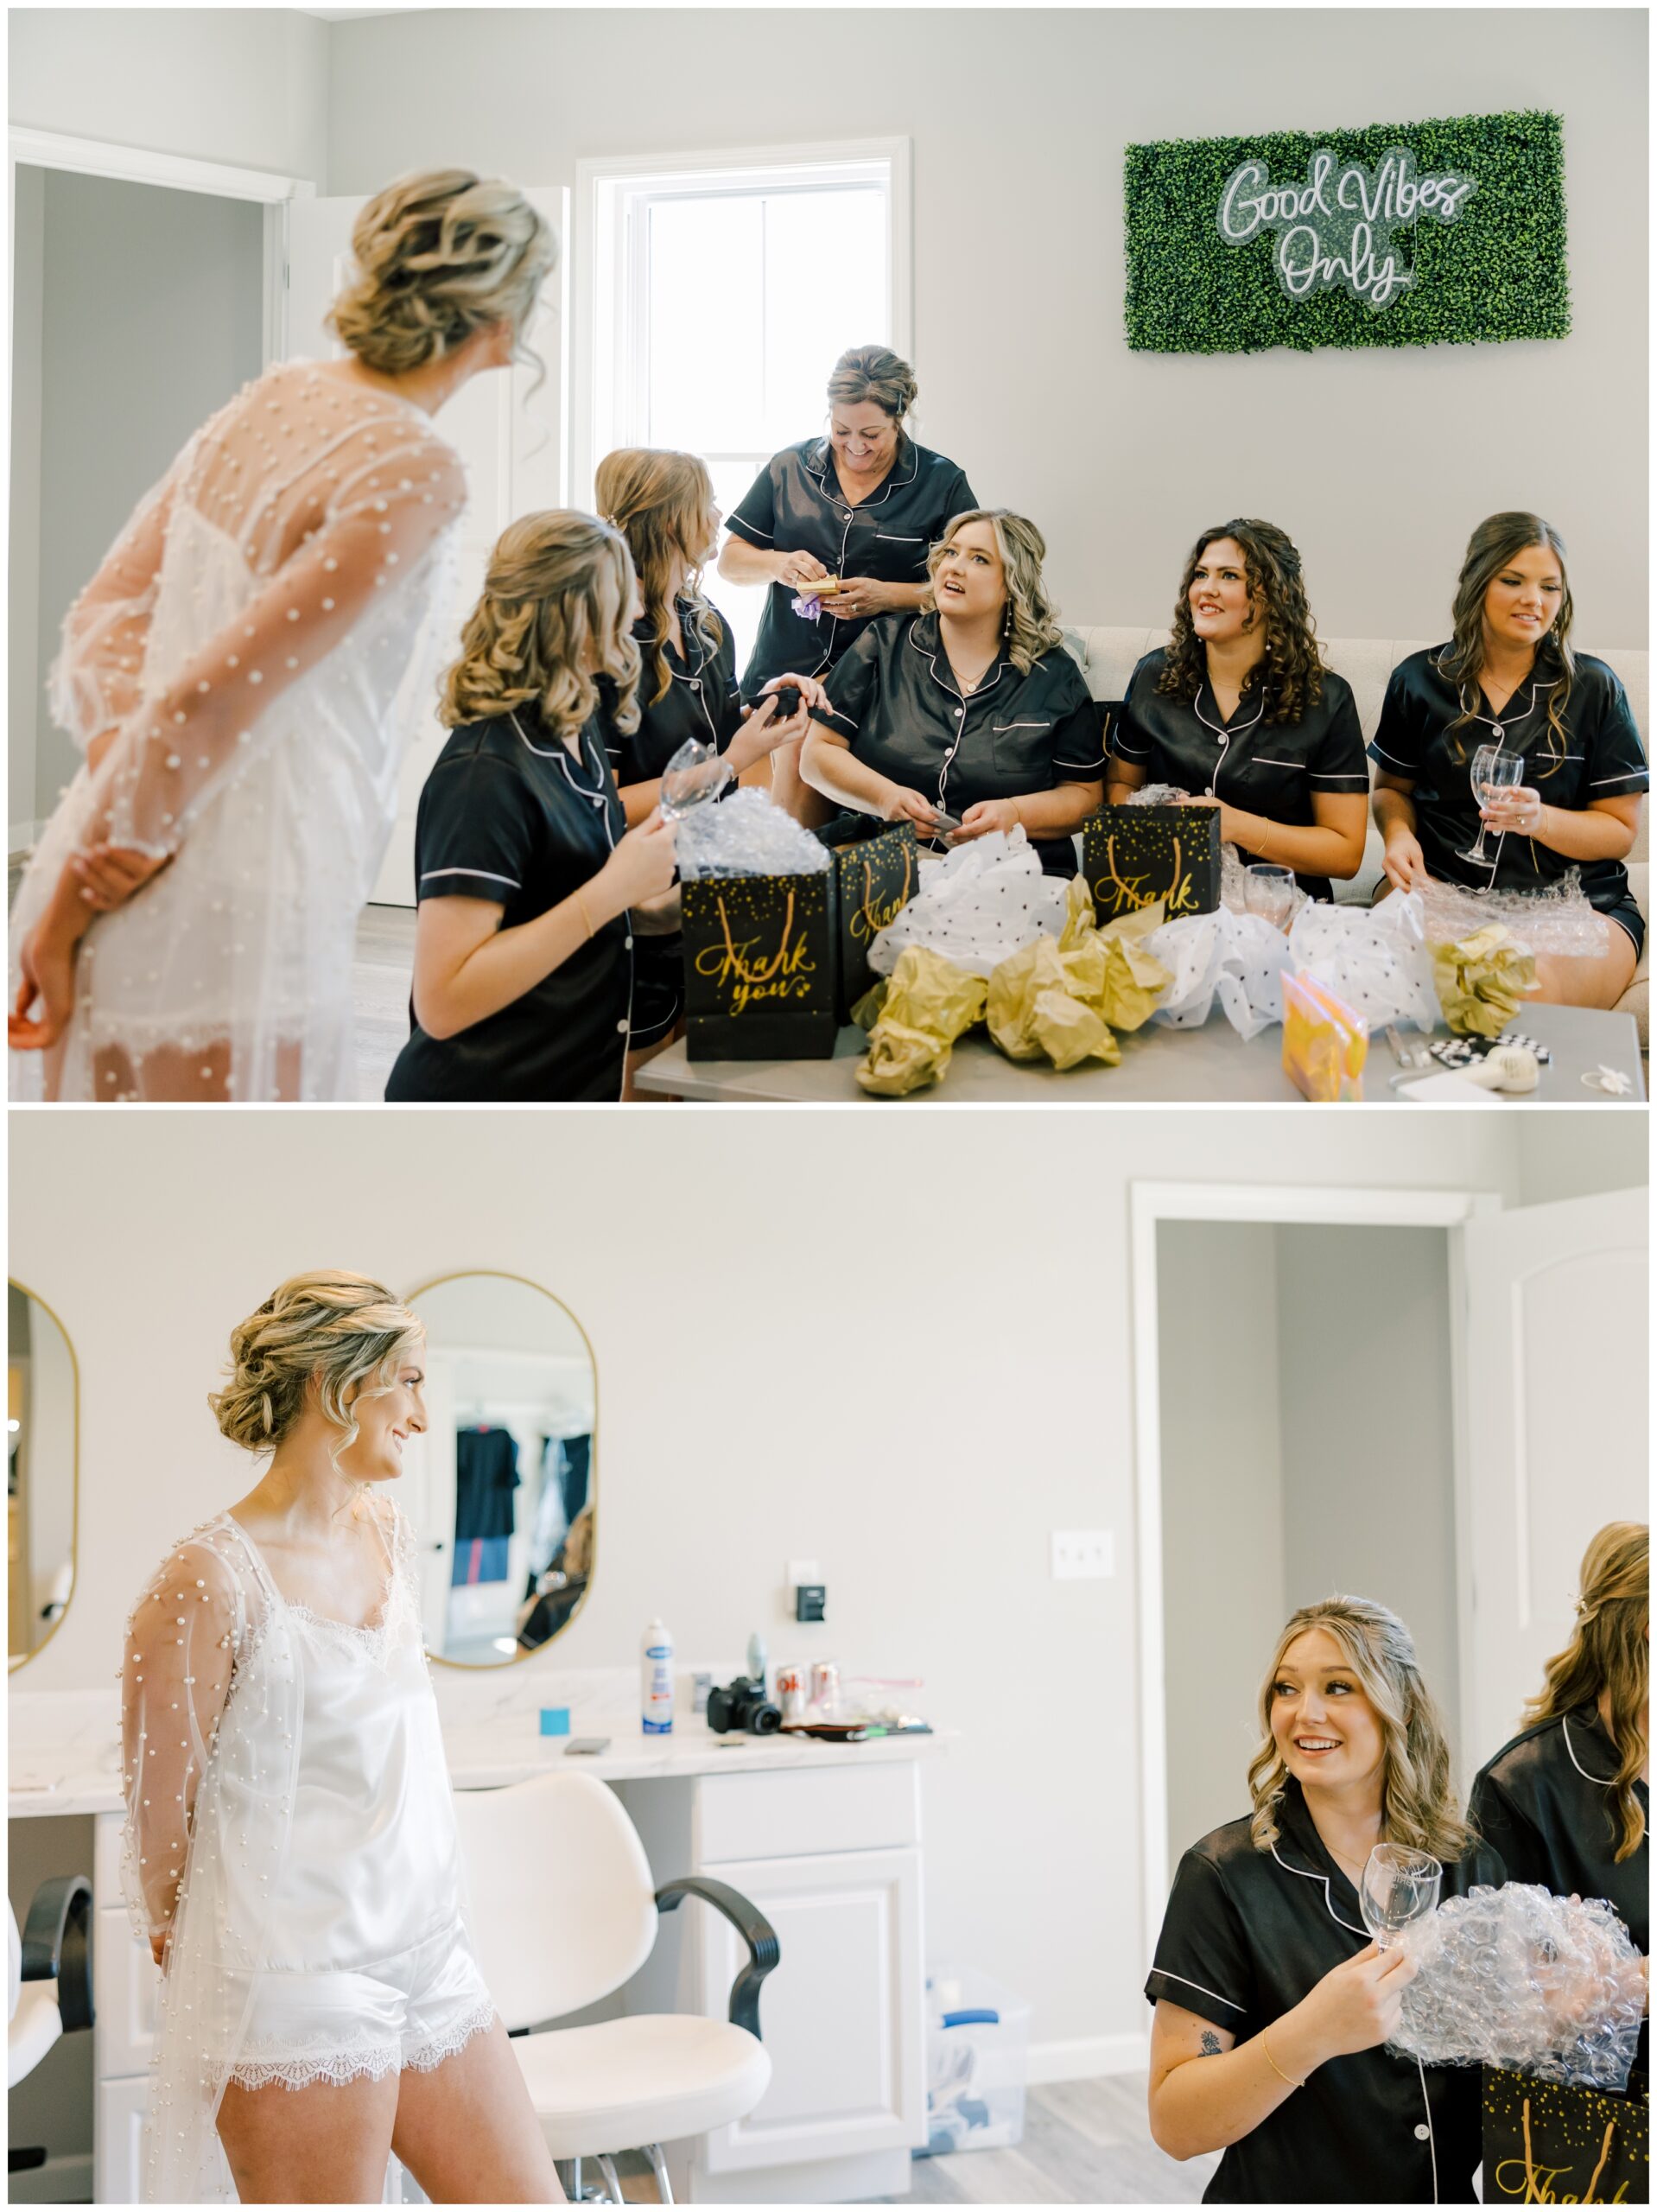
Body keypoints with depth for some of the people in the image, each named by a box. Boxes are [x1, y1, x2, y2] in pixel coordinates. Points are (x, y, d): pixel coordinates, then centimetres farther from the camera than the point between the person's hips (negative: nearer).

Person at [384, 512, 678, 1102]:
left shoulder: (573, 735, 5)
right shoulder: (486, 774, -20)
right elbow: (442, 1002, -26)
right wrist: (612, 891, -26)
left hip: (576, 1079, 8)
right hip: (486, 1087, -8)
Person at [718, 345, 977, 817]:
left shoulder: (942, 483, 5)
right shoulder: (790, 468, 12)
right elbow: (729, 560, 15)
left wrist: (888, 596, -13)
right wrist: (779, 564, -7)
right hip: (781, 671, 3)